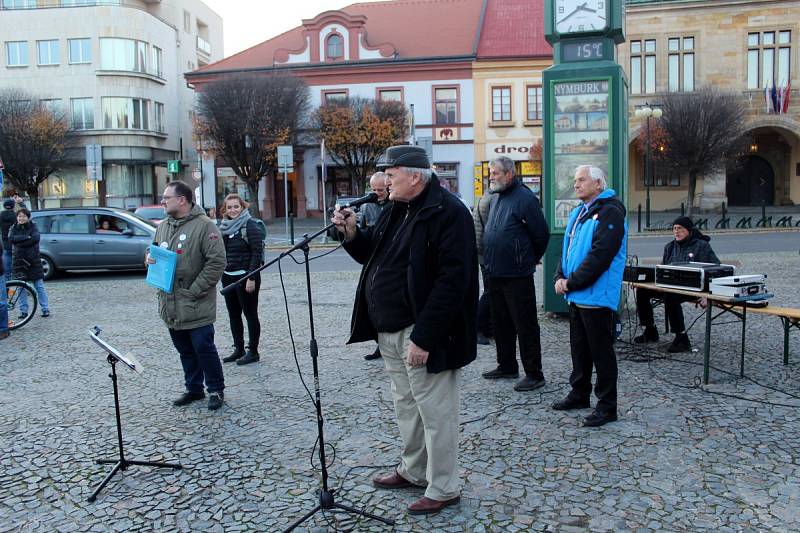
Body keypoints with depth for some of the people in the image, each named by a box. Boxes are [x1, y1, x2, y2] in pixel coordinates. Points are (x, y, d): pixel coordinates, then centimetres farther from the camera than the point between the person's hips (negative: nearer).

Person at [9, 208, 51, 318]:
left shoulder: (33, 226, 2)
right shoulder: (13, 228, 7)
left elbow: (36, 238, -17)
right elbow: (11, 238, -13)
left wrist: (20, 242, -15)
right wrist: (26, 237, -21)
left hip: (34, 260, -2)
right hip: (19, 260, 2)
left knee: (39, 286, 1)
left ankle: (45, 309, 6)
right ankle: (23, 310, 13)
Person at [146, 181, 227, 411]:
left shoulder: (204, 226, -12)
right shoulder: (163, 226, 12)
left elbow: (217, 262, -17)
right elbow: (154, 251, 27)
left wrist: (195, 290, -18)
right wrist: (149, 257, 2)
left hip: (196, 306, -7)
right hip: (170, 304, 7)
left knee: (203, 348, -1)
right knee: (185, 350, 15)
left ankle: (216, 390, 15)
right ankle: (193, 388, 29)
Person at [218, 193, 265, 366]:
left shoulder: (251, 225, -10)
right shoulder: (224, 226, 12)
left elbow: (257, 252, -15)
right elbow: (221, 252, 17)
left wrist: (252, 278, -19)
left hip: (245, 276, -7)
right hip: (228, 277, 7)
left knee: (250, 314, 1)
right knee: (233, 315, 12)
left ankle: (253, 351, 9)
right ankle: (238, 349, 23)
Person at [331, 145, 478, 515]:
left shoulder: (448, 212, -17)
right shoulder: (395, 210, 12)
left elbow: (451, 281, -23)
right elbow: (374, 254, 23)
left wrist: (423, 337, -25)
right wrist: (352, 234, 1)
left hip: (421, 334, -9)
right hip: (390, 331, 9)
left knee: (435, 412, 3)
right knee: (406, 406, 21)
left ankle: (444, 489, 17)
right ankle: (413, 471, 38)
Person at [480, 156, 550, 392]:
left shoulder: (525, 198, -13)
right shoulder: (497, 199, 14)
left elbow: (542, 234, -11)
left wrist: (531, 259, 1)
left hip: (517, 275, -9)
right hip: (495, 273, 9)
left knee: (525, 326, -1)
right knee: (501, 323, 17)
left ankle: (534, 374, 7)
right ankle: (507, 366, 30)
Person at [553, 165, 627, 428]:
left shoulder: (610, 212, -13)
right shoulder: (578, 212, 16)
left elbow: (600, 255, -21)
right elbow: (567, 249, 17)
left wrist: (572, 282, -17)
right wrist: (560, 277, 1)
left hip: (597, 296, -9)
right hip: (576, 296, 9)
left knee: (601, 351, -1)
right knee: (579, 347, 18)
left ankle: (607, 406, 9)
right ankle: (579, 394, 32)